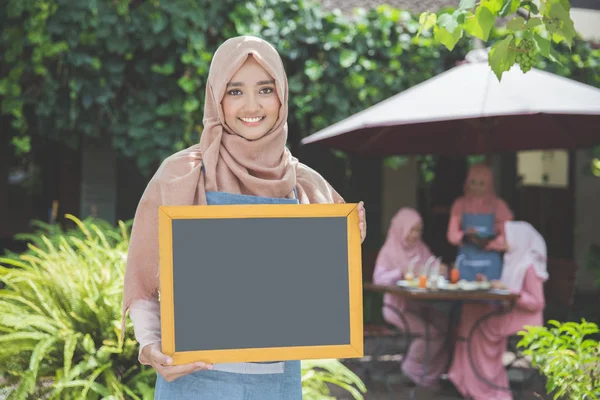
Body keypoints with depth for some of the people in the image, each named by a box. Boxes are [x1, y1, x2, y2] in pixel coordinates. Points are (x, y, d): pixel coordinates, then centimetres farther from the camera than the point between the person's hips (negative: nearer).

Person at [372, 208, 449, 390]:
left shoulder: (422, 249, 12)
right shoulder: (389, 251, -5)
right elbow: (378, 279, -16)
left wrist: (439, 271, -12)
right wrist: (400, 272, -32)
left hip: (420, 304, 5)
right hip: (398, 305, -5)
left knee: (445, 325, -21)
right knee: (429, 332, -27)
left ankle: (432, 372, -8)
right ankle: (413, 368, -3)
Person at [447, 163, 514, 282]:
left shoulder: (498, 205, 2)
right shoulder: (460, 205, 7)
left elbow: (507, 238, -3)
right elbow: (452, 235, 2)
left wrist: (488, 243, -19)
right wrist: (465, 236, -18)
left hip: (490, 265, -2)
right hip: (466, 263, 2)